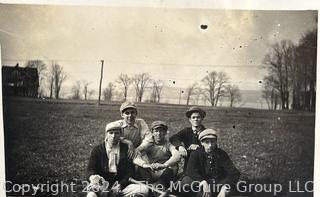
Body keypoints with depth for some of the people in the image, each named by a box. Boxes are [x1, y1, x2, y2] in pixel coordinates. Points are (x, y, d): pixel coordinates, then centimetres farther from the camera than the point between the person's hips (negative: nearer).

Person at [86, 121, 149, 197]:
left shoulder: (126, 149, 8)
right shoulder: (97, 150, 7)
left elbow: (130, 171, 6)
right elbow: (90, 169, -2)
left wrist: (120, 185, -10)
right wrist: (92, 177, -27)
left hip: (121, 185, 2)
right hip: (102, 184, -2)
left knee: (144, 190, -24)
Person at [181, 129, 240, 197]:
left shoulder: (222, 154, -5)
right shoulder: (196, 154, -5)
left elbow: (234, 173, -16)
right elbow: (190, 171, -21)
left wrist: (223, 190, -30)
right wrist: (203, 183, -36)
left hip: (218, 186, 0)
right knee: (186, 180, -27)